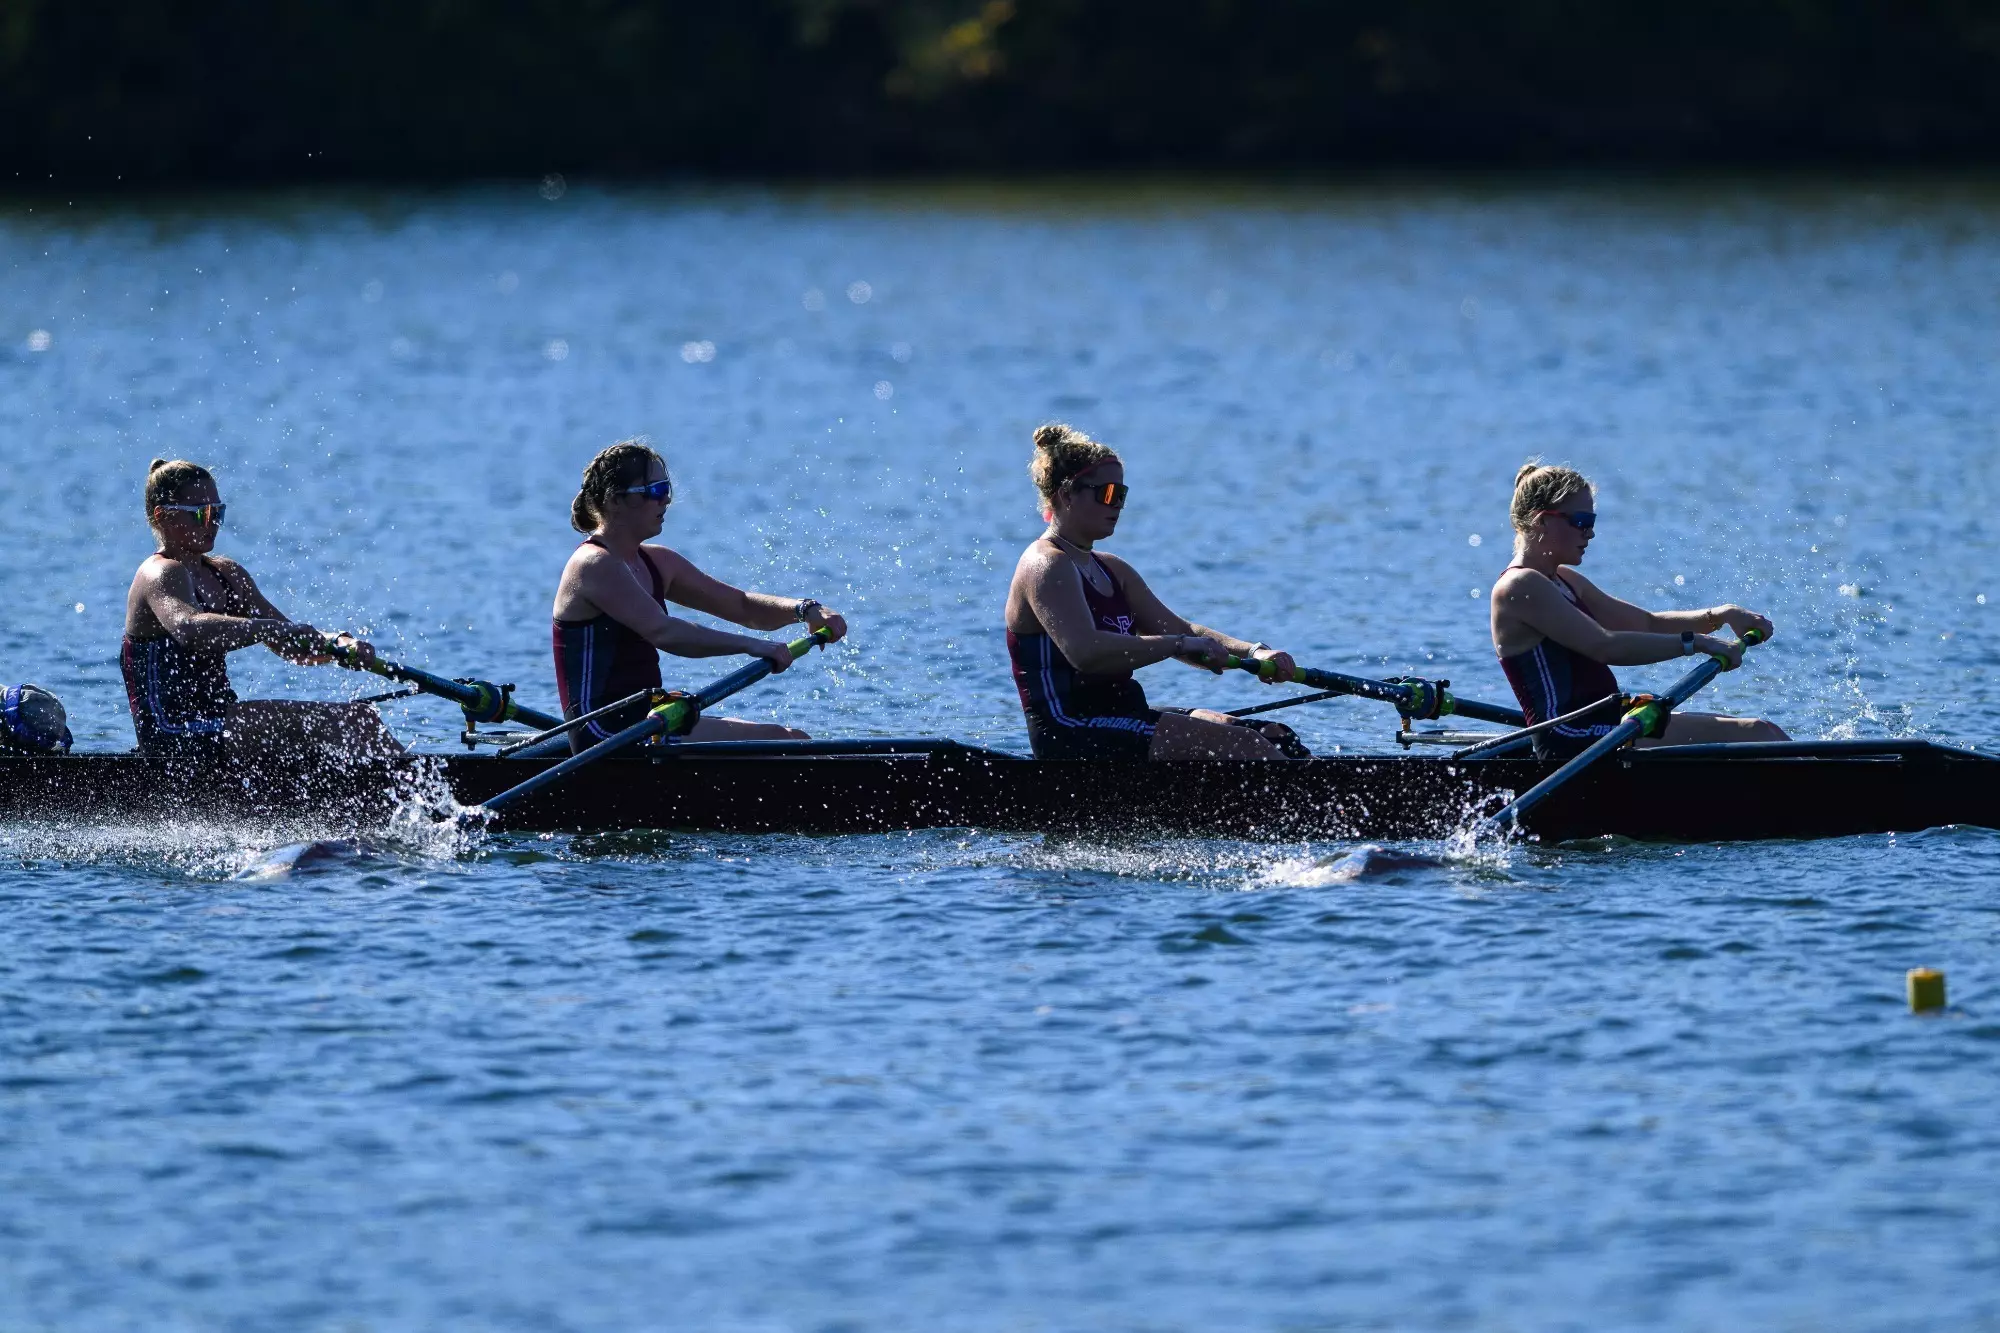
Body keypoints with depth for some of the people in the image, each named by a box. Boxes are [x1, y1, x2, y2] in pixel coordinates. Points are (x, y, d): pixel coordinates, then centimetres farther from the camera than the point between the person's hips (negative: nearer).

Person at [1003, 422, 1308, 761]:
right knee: (1243, 747, -21)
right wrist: (1181, 644, -23)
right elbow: (1085, 651, -27)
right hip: (1072, 734, -10)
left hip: (1123, 720, 10)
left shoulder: (1111, 571, 20)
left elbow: (1179, 630, 15)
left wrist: (1252, 653, -3)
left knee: (1273, 737, -4)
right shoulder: (1046, 566, -11)